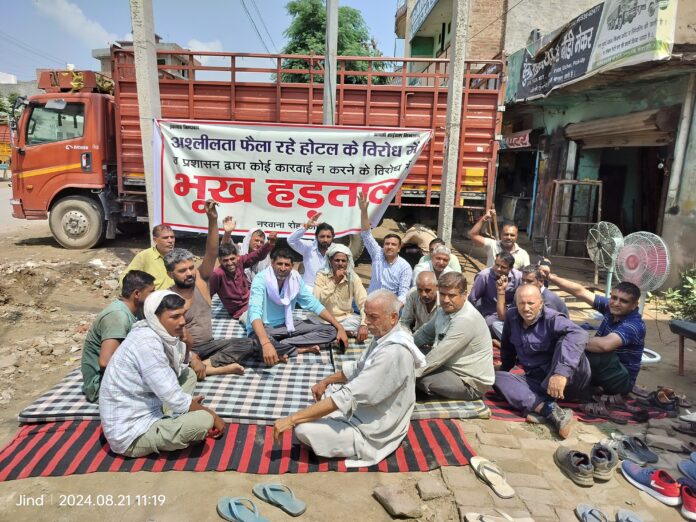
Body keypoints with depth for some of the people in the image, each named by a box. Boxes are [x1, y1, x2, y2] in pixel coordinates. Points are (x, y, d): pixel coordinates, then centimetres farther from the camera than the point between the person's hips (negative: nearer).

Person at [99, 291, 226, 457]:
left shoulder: (158, 333, 1)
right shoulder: (147, 342, -26)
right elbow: (176, 400, -24)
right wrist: (213, 415, -11)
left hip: (143, 411, 9)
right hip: (130, 435, -9)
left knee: (188, 374, 14)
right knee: (203, 420, -25)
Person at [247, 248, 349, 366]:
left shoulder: (295, 278, -6)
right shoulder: (261, 279, -22)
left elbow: (313, 304, 0)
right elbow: (255, 313, -35)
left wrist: (339, 327, -8)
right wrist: (266, 343, -52)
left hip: (286, 326, 6)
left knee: (330, 330, -7)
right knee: (260, 342, -42)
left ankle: (281, 347, -17)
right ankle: (302, 349, -17)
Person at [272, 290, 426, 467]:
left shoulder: (394, 353, -32)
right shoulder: (385, 336, -1)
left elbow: (348, 396, -33)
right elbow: (357, 368, 15)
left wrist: (292, 418, -29)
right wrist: (326, 381, 2)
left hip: (373, 432, -9)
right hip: (365, 410, 9)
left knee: (303, 429, -17)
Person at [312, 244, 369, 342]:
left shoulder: (353, 277, -4)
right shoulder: (322, 275, -7)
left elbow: (363, 303, -14)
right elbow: (317, 300, -21)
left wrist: (364, 324, -30)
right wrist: (334, 281, -24)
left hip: (346, 317, 2)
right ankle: (346, 331, -17)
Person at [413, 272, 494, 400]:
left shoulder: (466, 320, -27)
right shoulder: (445, 309, 2)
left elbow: (439, 356, -28)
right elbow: (424, 333, 13)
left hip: (471, 384, -8)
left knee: (417, 379, -25)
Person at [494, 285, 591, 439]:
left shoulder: (551, 319, -16)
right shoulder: (512, 317, 1)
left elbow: (578, 335, -37)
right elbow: (507, 346, 20)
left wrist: (561, 371, -46)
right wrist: (505, 368, 31)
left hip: (569, 381, -5)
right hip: (537, 380, 6)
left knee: (566, 341, -29)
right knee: (497, 376, -15)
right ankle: (549, 410, -35)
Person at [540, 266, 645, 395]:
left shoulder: (635, 325, -26)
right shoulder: (610, 307, -4)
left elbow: (605, 344, -42)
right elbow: (580, 291, -6)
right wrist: (550, 277, -17)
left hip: (621, 379, -8)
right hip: (603, 370, 8)